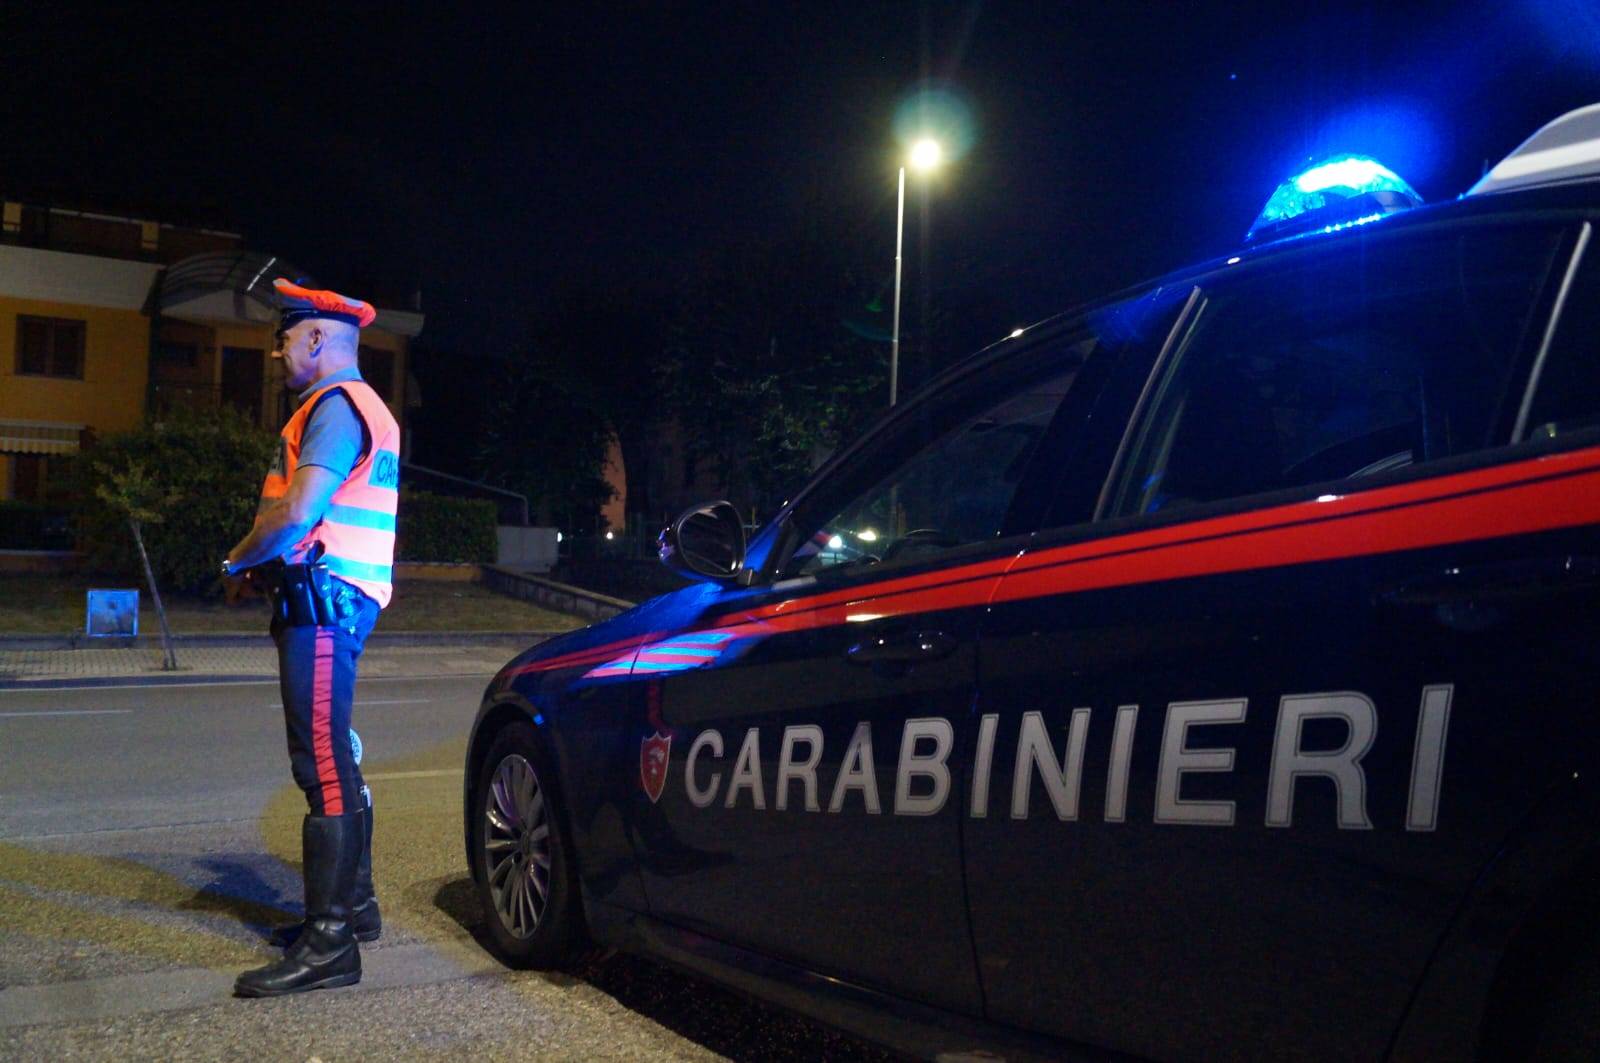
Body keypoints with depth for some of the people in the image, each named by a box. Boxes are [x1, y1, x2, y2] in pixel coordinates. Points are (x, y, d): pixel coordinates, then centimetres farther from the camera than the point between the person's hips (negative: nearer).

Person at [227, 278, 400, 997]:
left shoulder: (336, 403, -10)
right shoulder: (354, 406, 24)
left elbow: (298, 512, -21)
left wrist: (237, 560, -5)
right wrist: (261, 563, 10)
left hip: (324, 599, -11)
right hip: (329, 600, 11)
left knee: (323, 763, -13)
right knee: (331, 759, 17)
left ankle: (329, 944, -12)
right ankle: (352, 903, 27)